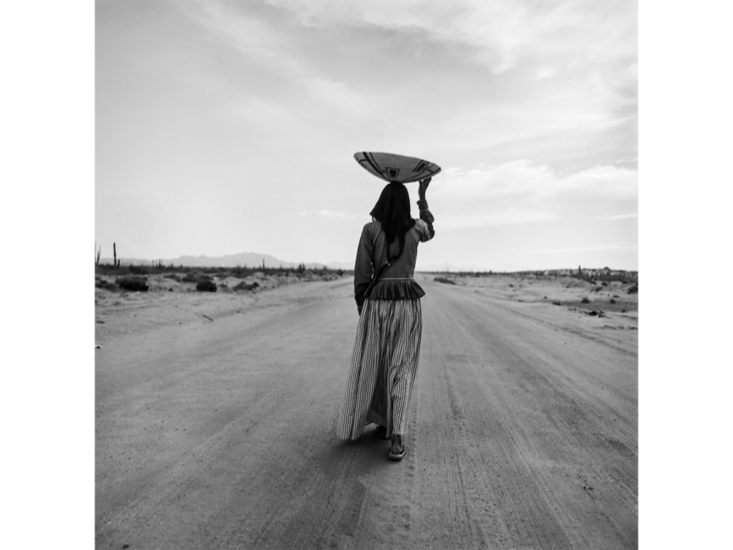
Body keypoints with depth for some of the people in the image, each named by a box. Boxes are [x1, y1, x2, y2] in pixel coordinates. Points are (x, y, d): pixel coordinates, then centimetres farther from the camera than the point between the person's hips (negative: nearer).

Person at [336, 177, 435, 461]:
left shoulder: (370, 229, -5)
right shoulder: (416, 228, 3)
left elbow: (361, 274, -5)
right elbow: (430, 231, 30)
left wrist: (361, 309, 8)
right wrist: (423, 196, 35)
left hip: (377, 303, -1)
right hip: (408, 304, 2)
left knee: (371, 365, 15)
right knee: (400, 368, 3)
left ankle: (381, 421, 29)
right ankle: (396, 437, -6)